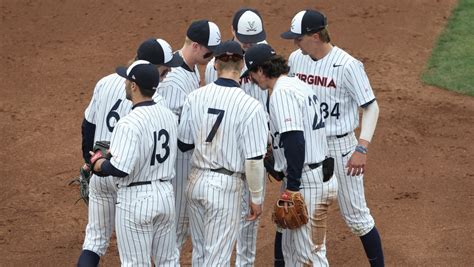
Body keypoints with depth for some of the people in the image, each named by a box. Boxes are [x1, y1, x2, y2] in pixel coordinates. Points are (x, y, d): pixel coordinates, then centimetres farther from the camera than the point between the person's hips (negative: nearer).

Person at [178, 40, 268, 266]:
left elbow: (183, 144, 5)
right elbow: (254, 160, -15)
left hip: (195, 181, 5)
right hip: (226, 186, -5)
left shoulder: (195, 97, -2)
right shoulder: (250, 106, -15)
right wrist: (256, 198, -3)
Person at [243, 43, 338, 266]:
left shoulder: (282, 92, -16)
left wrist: (292, 187, -25)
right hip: (320, 176, 11)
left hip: (307, 182, -11)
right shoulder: (296, 85, 16)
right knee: (290, 248, 20)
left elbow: (295, 140, -25)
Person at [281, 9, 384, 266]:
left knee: (355, 215, 2)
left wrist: (362, 148, -26)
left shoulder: (347, 65, -19)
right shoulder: (295, 59, 0)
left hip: (339, 146, -5)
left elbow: (371, 107, -16)